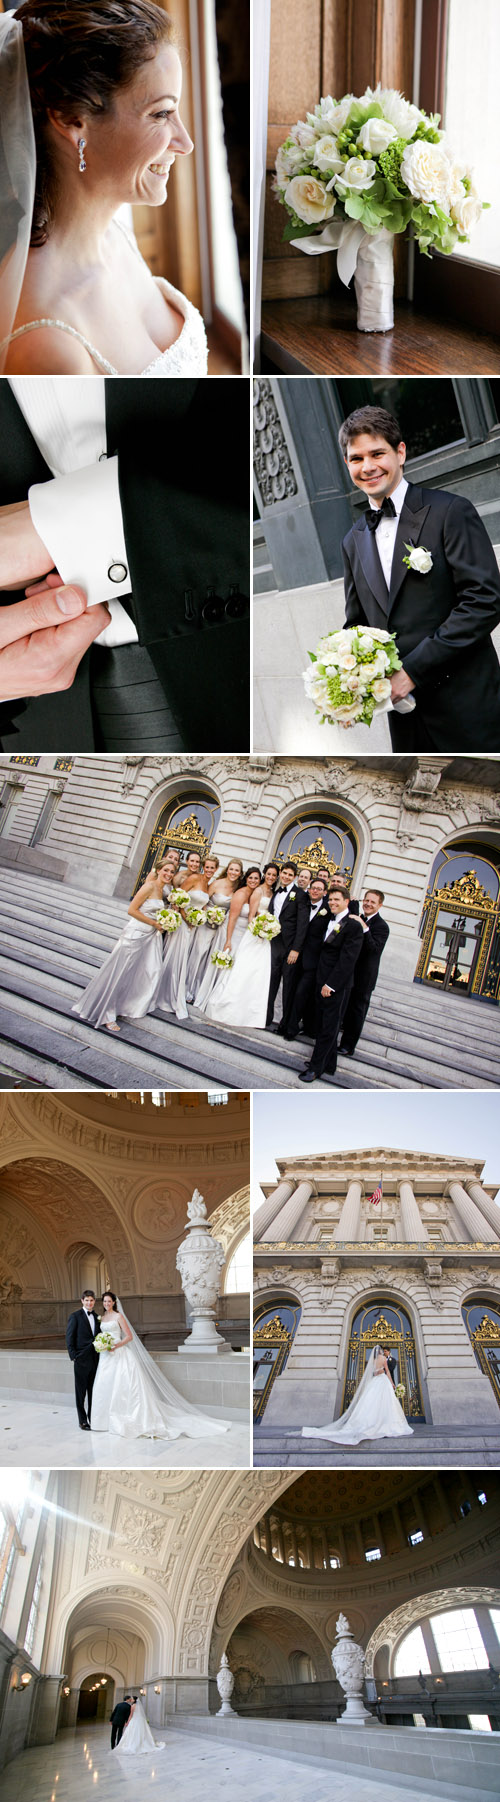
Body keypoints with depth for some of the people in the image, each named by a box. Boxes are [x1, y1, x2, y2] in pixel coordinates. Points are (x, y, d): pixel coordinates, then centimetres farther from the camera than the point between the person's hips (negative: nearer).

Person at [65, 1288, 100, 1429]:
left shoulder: (97, 1317, 11)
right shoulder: (75, 1316, -6)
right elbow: (69, 1338, -7)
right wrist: (73, 1356, -12)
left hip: (95, 1359, 5)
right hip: (82, 1360, -5)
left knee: (93, 1391, 11)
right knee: (81, 1391, 2)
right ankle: (83, 1421, 8)